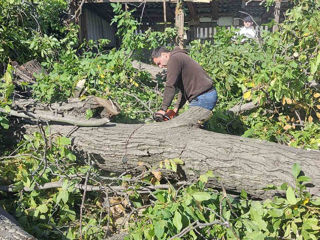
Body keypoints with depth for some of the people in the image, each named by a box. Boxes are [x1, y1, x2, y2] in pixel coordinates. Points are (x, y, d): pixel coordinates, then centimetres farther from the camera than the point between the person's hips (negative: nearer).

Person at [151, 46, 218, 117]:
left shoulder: (174, 59, -9)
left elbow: (170, 86, -16)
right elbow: (183, 88, 21)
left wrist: (163, 109, -15)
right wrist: (177, 107, 15)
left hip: (202, 97, -10)